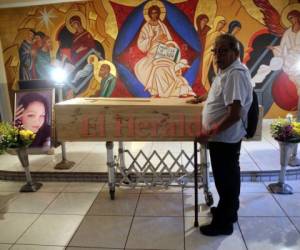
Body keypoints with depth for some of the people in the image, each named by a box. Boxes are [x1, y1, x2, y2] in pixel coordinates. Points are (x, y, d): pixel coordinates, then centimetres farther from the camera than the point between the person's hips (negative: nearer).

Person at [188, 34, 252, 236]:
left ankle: (223, 223, 22)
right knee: (228, 177, 23)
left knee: (225, 179, 5)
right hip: (224, 138, 10)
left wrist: (210, 133, -25)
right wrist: (200, 99, 41)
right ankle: (229, 210, 42)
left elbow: (235, 114, -30)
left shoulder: (235, 74, -23)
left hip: (225, 139, -10)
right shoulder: (227, 70, 9)